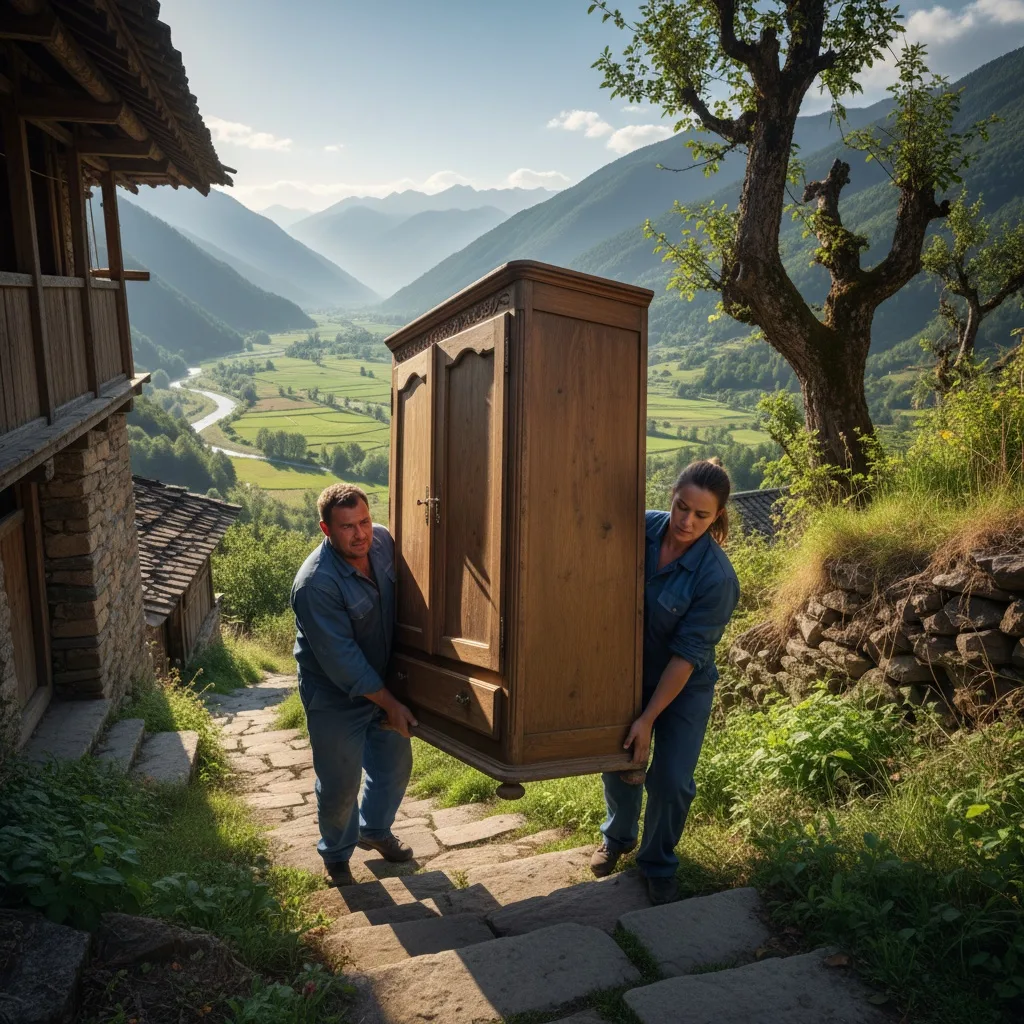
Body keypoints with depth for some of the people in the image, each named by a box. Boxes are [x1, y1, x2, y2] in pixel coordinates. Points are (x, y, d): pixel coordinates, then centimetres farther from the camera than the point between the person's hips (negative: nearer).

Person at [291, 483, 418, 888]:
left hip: (384, 680, 6)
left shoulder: (383, 542, -12)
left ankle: (375, 830, 47)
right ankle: (336, 854, 39)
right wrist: (390, 705, -22)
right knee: (340, 785, 10)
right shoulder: (315, 584, -31)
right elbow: (341, 659, -28)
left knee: (395, 764, 20)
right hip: (336, 698, -6)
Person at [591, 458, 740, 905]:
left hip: (683, 688, -3)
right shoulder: (642, 528, -16)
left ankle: (658, 866, 26)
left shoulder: (717, 577, -27)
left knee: (671, 780, -2)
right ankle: (617, 837, 43)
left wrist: (649, 718, -20)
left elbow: (686, 655, -23)